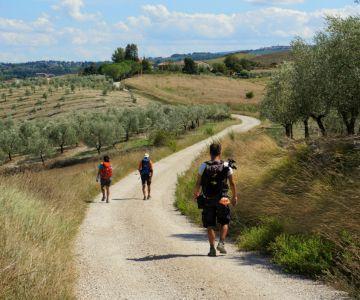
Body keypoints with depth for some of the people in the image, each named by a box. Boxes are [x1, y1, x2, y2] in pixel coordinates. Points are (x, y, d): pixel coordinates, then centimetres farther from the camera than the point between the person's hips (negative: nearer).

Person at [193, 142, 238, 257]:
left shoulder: (203, 166, -6)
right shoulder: (226, 166, -4)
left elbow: (198, 183, -2)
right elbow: (232, 183, 0)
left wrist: (196, 194, 17)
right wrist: (234, 196, 13)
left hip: (208, 200, 0)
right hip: (222, 200, 0)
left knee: (210, 225, 8)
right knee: (224, 222, 17)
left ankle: (212, 248, 2)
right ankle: (221, 243, 0)